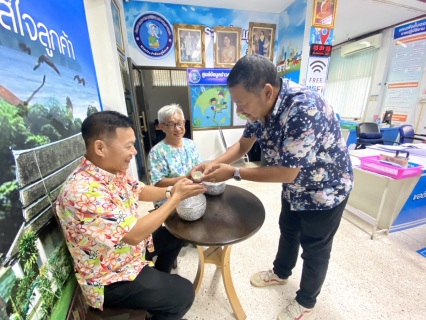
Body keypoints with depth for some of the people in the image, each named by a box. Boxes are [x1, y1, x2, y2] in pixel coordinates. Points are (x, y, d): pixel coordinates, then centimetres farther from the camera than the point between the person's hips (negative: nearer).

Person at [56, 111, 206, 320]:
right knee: (183, 293, -8)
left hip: (131, 246, 8)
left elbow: (140, 191, 5)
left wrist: (171, 191, -13)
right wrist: (176, 198, -27)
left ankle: (158, 281, 39)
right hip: (109, 279, -8)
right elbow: (133, 234, -33)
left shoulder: (113, 169, -8)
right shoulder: (83, 191, -36)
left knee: (175, 235, 19)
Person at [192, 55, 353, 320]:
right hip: (294, 186, 7)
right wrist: (215, 163, -19)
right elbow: (243, 144, -4)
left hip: (325, 189, -7)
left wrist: (233, 173, -30)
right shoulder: (261, 105, -13)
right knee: (288, 232, 25)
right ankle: (281, 273, 53)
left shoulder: (304, 109, -37)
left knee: (314, 249, 15)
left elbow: (286, 172, -35)